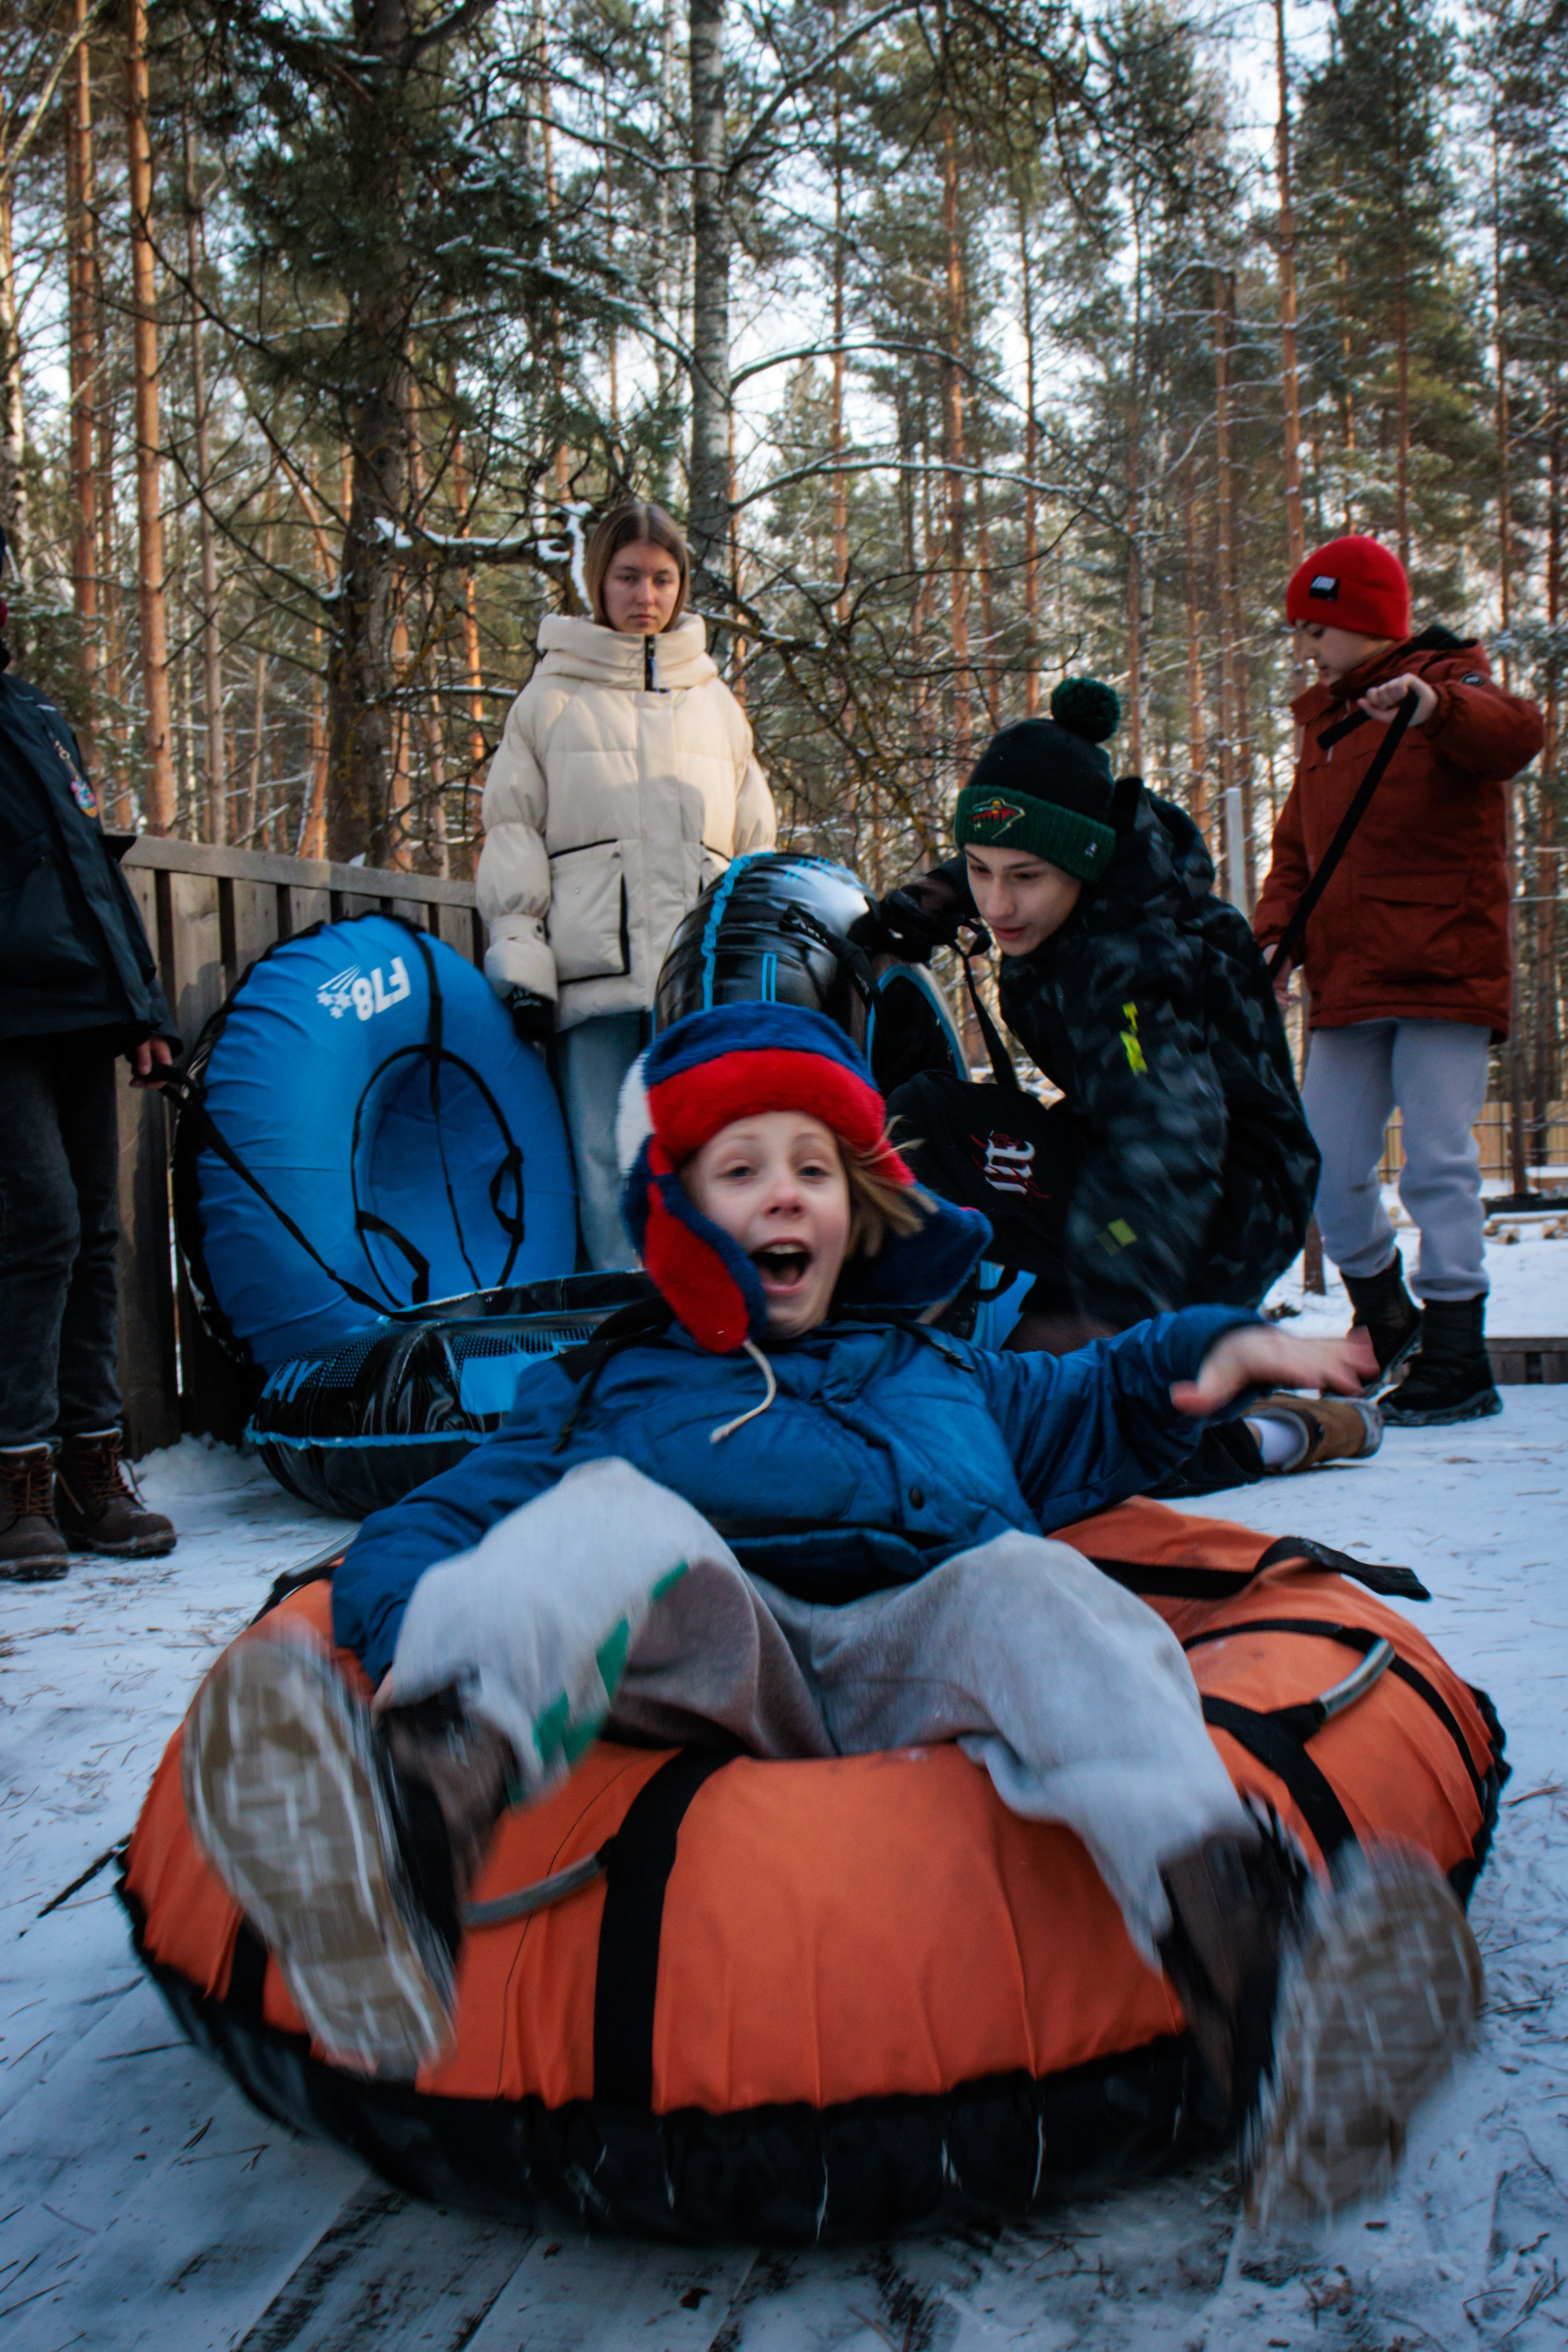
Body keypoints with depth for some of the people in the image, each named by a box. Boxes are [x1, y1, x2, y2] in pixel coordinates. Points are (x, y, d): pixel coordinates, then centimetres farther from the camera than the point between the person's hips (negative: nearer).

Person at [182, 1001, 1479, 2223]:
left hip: (914, 1653, 2)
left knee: (1032, 1586, -28)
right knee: (614, 1516, -27)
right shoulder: (605, 1392, 29)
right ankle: (417, 1814, -59)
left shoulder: (936, 1374, 38)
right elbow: (431, 1527, 18)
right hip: (715, 1668, -1)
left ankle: (1241, 1957, -57)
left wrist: (1217, 1348, 27)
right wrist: (424, 1637, -6)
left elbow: (1101, 1411, 49)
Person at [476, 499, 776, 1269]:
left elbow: (756, 851, 21)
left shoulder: (716, 703, 21)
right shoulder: (550, 699, 13)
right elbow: (510, 836, 7)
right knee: (607, 1163, -6)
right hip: (592, 975, -2)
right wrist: (519, 959, -5)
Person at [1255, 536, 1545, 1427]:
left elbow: (1517, 732, -25)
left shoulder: (1450, 689, -2)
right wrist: (1275, 934, -1)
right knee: (1326, 1168, 7)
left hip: (1444, 980, -7)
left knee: (1439, 1164, -7)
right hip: (1346, 984, 7)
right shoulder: (1323, 721, 19)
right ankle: (1384, 1314, 30)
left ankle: (1459, 1361, 1)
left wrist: (1433, 706, -45)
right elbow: (1297, 850, 17)